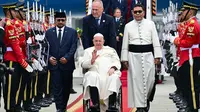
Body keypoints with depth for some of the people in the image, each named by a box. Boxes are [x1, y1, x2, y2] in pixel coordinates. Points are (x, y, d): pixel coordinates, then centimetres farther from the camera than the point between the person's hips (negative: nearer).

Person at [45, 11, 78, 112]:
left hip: (67, 64, 0)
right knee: (57, 87, -5)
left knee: (66, 87, 9)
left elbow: (73, 47, -3)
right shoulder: (49, 32, 7)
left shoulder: (72, 32, 4)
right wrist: (49, 57, -12)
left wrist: (67, 57, -16)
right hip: (54, 64, 0)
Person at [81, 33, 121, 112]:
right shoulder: (88, 51, 25)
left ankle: (111, 105, -43)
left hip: (110, 73, 1)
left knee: (114, 78, -34)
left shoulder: (111, 50, 29)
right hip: (95, 73, -1)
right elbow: (83, 65, 11)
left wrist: (113, 68, -8)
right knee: (92, 77, -37)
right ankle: (96, 105, -44)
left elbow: (117, 62, 15)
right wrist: (92, 60, -9)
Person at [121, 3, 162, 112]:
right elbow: (125, 43, 7)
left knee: (150, 79, -1)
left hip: (148, 55, 0)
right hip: (133, 55, 0)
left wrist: (157, 56, -3)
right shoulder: (128, 26, 6)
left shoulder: (150, 24, 5)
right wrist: (124, 58, 3)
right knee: (136, 80, -1)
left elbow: (155, 41, 3)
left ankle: (145, 98, 26)